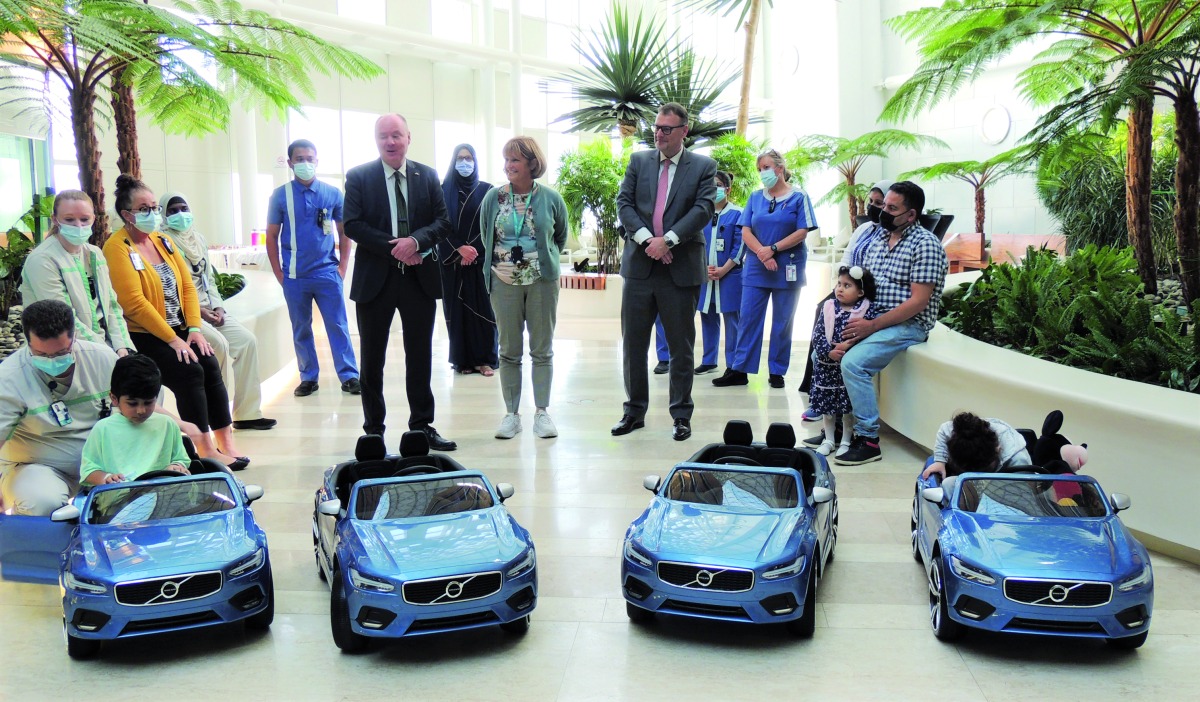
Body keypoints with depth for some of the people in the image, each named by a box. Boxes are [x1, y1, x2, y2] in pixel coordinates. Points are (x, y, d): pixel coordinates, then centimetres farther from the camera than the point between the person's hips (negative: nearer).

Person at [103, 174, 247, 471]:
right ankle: (205, 449, -16)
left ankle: (225, 443, -11)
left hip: (178, 331, 6)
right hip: (143, 336, -6)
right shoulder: (118, 247, -10)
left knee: (210, 366, -16)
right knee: (189, 372, -23)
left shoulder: (162, 240, 11)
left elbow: (187, 285, 9)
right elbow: (135, 303, -18)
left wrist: (194, 329, -5)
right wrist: (173, 340, -19)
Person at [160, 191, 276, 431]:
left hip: (209, 309, 7)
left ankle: (247, 413, -5)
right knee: (218, 343, -27)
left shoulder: (198, 238, 17)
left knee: (247, 340, -9)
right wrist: (198, 310, -18)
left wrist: (218, 307, 2)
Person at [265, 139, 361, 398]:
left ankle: (349, 376, 4)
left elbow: (344, 231, 8)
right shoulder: (280, 195, 1)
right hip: (294, 276, 1)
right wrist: (279, 273, 0)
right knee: (300, 329, 8)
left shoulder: (332, 193, 2)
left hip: (327, 272, -1)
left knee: (338, 325, -1)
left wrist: (342, 267, 2)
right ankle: (309, 378, 17)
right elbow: (271, 236, 5)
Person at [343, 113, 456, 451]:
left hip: (419, 276, 2)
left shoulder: (428, 176, 6)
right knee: (372, 359, 7)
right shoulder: (358, 176, 0)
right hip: (375, 278, -1)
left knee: (420, 356, 9)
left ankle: (423, 426, 19)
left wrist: (416, 240, -18)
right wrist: (392, 248, -17)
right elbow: (352, 225, -7)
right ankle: (373, 430, 18)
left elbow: (443, 221, 2)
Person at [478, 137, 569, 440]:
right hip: (504, 282, 1)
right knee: (509, 352, 5)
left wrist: (544, 260, 11)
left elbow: (561, 236, 12)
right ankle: (511, 414, 12)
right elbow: (485, 236, 13)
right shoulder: (494, 197, 0)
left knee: (542, 350, 4)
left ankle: (542, 412, 12)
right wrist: (500, 260, 13)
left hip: (542, 281, -1)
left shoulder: (551, 198, -2)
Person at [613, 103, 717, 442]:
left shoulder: (703, 167, 3)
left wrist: (667, 239, -18)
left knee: (681, 348, 6)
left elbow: (703, 209, -8)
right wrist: (646, 238, -13)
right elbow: (624, 203, 2)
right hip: (639, 265, 3)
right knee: (632, 344, 7)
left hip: (680, 270, -2)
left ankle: (681, 415, 16)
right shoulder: (638, 161, 10)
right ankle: (634, 411, 19)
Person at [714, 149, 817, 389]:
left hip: (787, 268, -3)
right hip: (756, 267, 3)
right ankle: (739, 370, 4)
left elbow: (802, 232, -6)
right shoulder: (755, 197, 10)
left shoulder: (798, 197, 0)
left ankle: (777, 372, 11)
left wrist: (773, 249, -16)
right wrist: (763, 254, -13)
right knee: (747, 317, 0)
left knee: (782, 322, 3)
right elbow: (746, 232, 3)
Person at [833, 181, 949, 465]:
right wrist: (855, 318, -3)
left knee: (853, 362, -26)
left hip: (907, 325, -9)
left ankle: (868, 440, -17)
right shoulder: (878, 239, 12)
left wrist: (872, 326, -20)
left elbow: (918, 302, -18)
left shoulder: (924, 244, -12)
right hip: (870, 321, 9)